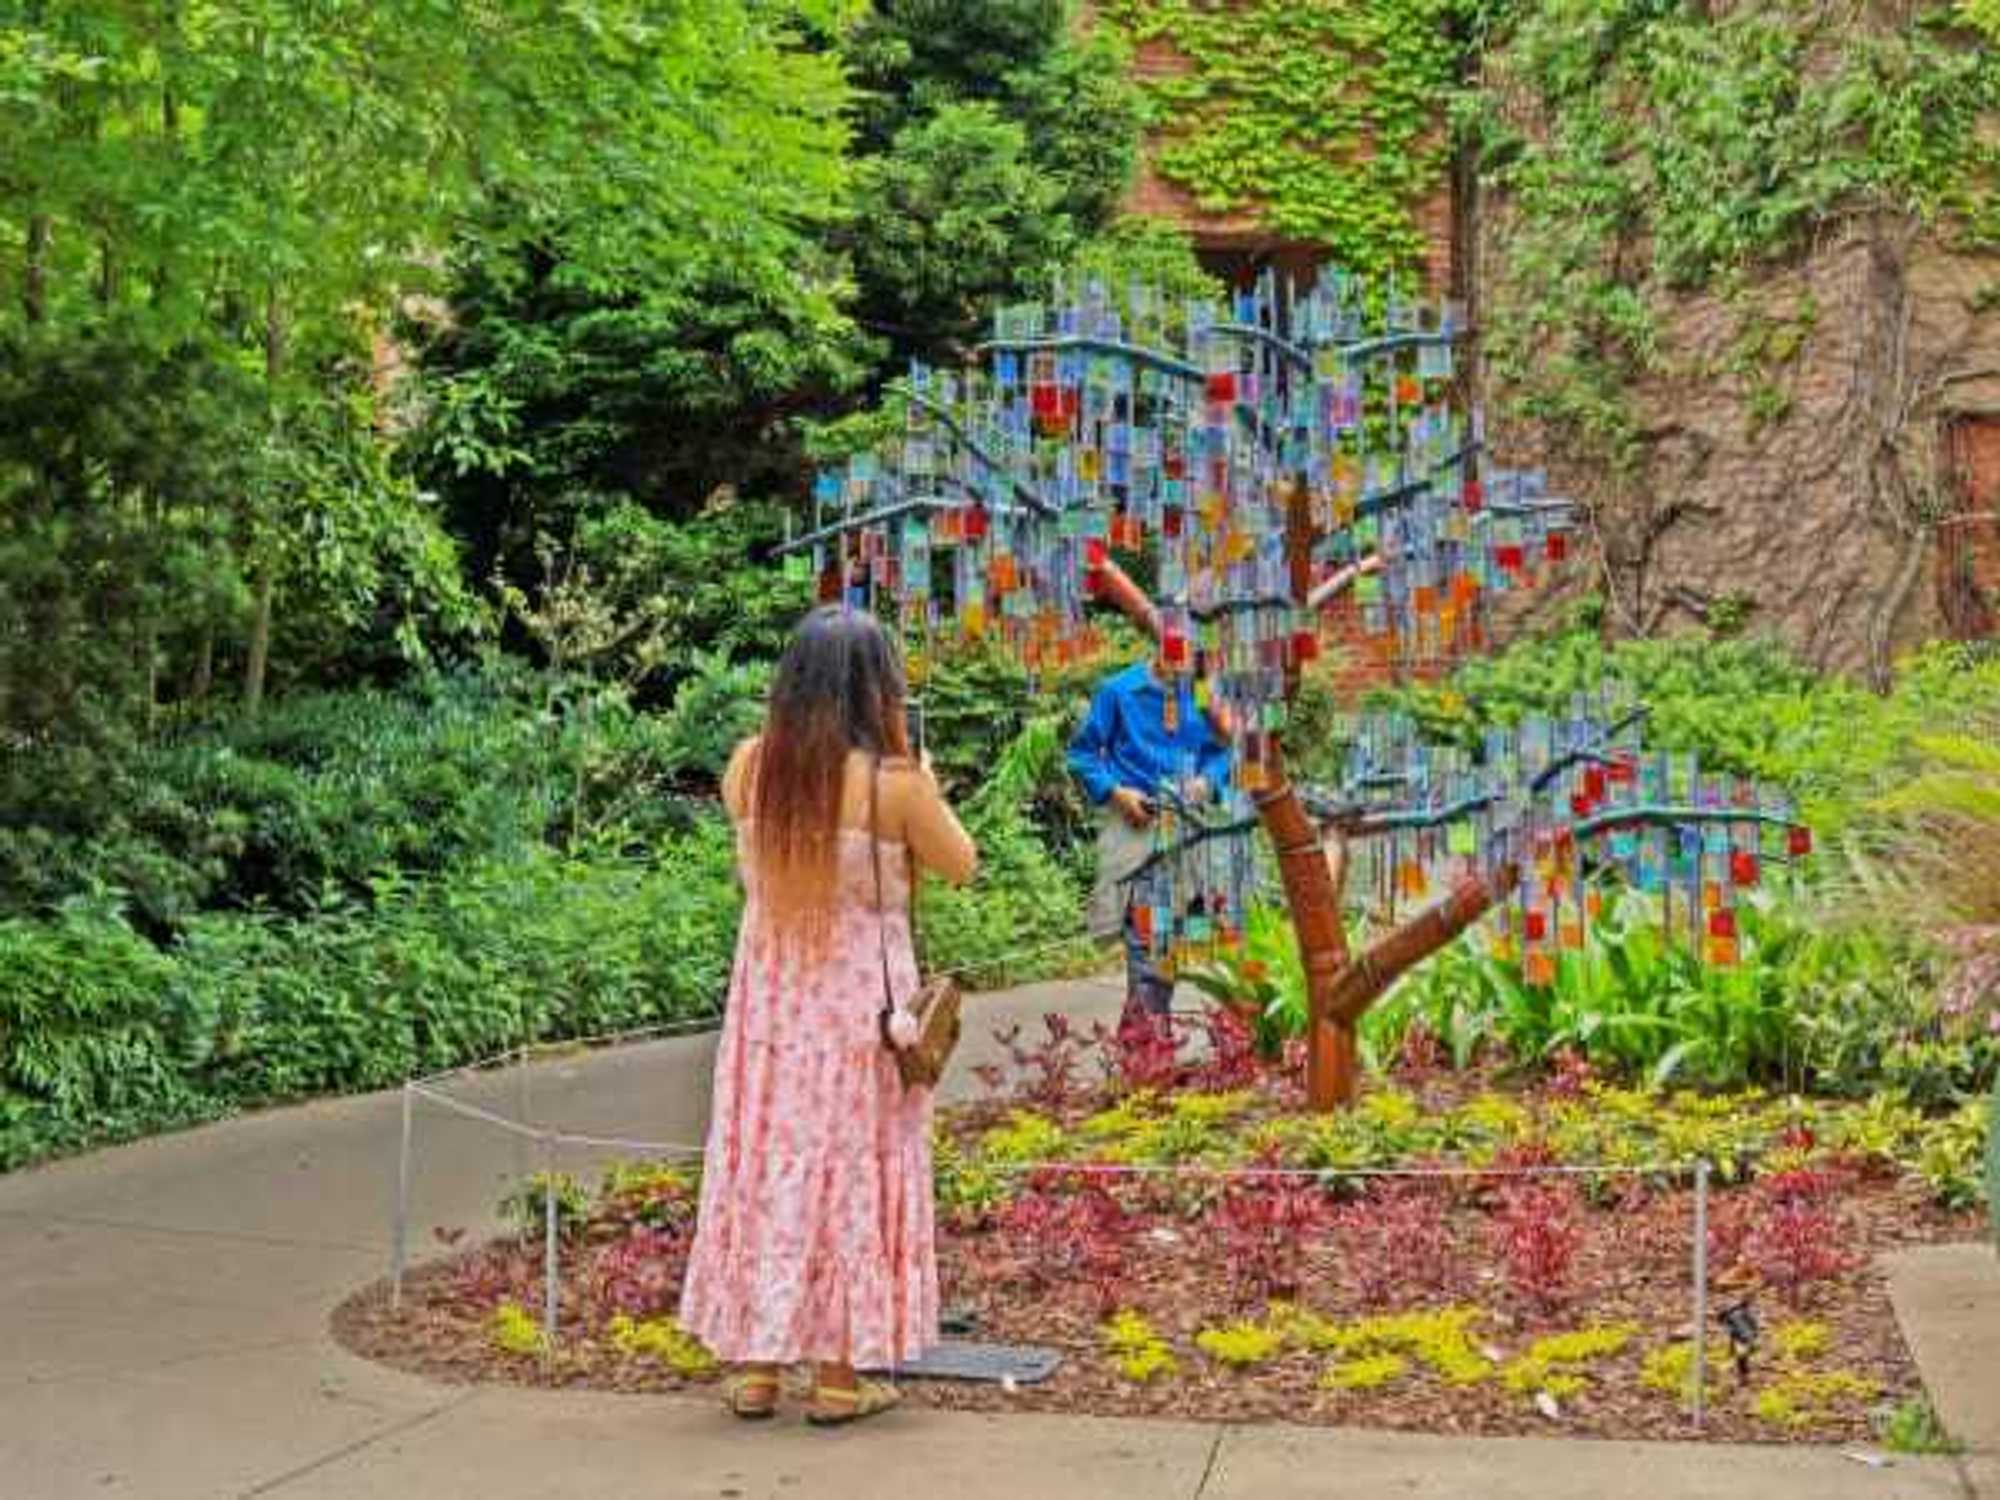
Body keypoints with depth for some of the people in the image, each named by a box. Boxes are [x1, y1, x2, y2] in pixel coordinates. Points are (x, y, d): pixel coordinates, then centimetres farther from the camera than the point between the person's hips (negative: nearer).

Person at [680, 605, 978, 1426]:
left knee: (763, 1164, 12)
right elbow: (960, 865, -2)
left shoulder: (749, 765, -4)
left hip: (767, 996, 4)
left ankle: (754, 1366, 19)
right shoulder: (893, 781, -17)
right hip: (858, 1002, -4)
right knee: (850, 1170, 7)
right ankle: (839, 1373, 13)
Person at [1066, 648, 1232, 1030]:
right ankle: (1146, 1019, -9)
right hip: (1135, 821, -4)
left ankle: (1156, 1013, 21)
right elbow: (1082, 752, 2)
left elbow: (1218, 752, 15)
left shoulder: (1200, 695, 4)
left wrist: (1206, 780, -5)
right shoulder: (1118, 690, -2)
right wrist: (1116, 792, -10)